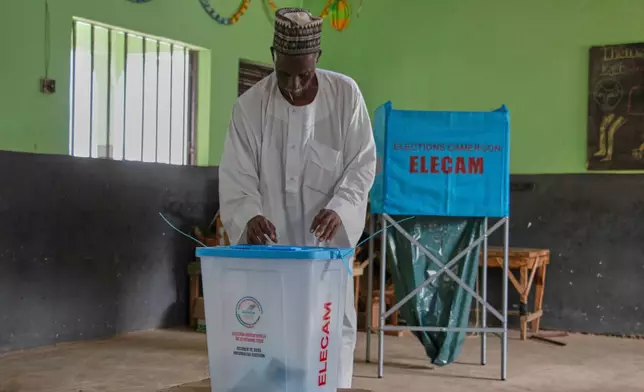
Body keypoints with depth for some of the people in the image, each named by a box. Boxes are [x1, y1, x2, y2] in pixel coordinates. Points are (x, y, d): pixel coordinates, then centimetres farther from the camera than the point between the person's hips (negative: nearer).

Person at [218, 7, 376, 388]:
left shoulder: (346, 94, -8)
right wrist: (250, 216, -27)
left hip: (328, 238, 1)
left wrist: (338, 208, -20)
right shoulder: (250, 106, -9)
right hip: (272, 240, 0)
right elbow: (237, 178, -8)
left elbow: (363, 163, -4)